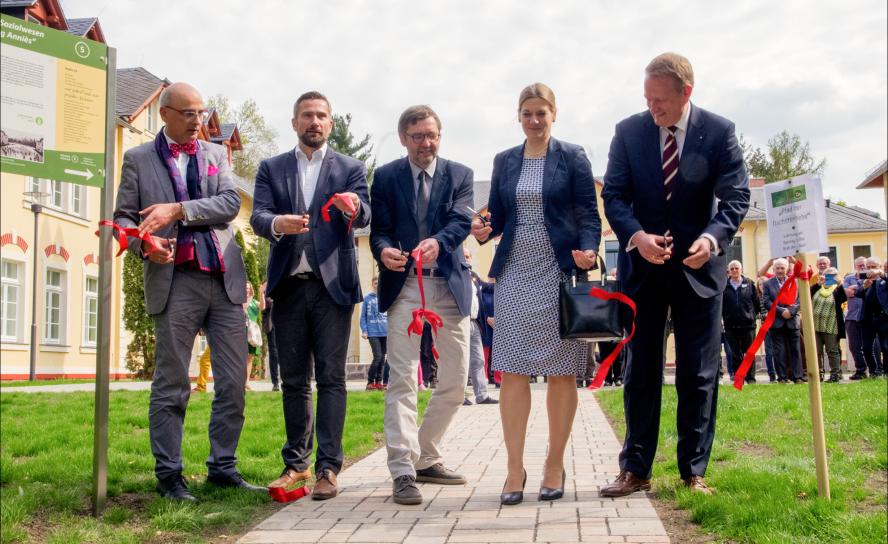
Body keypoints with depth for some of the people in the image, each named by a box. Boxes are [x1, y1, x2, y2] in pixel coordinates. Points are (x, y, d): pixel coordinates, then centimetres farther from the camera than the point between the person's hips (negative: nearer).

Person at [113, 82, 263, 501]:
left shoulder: (216, 154, 15)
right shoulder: (138, 159, 8)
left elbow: (230, 202, 0)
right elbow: (122, 216, 5)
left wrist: (178, 210, -12)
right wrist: (143, 242, -16)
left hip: (224, 279, 3)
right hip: (176, 282, -3)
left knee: (233, 382, 5)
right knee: (171, 384, 2)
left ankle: (222, 467, 16)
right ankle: (168, 474, 11)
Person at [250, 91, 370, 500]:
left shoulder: (350, 169, 8)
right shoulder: (271, 168, 12)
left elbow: (364, 216, -6)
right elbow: (257, 216, -1)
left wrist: (354, 207, -30)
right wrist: (278, 224, -24)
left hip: (332, 285, -2)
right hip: (288, 286, 2)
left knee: (331, 378, -5)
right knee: (293, 381, 9)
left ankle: (328, 467, -3)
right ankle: (296, 463, 20)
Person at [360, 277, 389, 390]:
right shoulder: (367, 298, 2)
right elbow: (363, 316, 3)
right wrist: (364, 331, -6)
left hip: (385, 332, 3)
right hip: (373, 332, -3)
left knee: (382, 358, 6)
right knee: (377, 356, -11)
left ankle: (379, 382, 16)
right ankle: (370, 381, 1)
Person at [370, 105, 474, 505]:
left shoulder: (459, 175, 6)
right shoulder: (386, 177, 5)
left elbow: (461, 220, -10)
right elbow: (378, 230, 0)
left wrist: (438, 241, -32)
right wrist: (384, 250, -24)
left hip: (450, 285, 2)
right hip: (404, 285, -2)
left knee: (456, 379, 6)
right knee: (402, 379, -9)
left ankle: (426, 458, 23)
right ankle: (403, 472, -8)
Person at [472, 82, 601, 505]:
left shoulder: (572, 157, 4)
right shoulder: (504, 161, 13)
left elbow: (589, 215, 0)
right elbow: (497, 215, 14)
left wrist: (588, 251, -19)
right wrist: (484, 230, -9)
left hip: (560, 271, -2)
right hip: (514, 273, 3)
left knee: (560, 372, 2)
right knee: (512, 371, -3)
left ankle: (555, 465, 13)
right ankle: (515, 468, 3)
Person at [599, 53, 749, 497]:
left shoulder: (719, 131, -5)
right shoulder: (628, 131, -3)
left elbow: (736, 196, -8)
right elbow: (614, 194, -4)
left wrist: (712, 238, -27)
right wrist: (637, 236, -23)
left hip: (697, 265, -1)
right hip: (642, 265, 1)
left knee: (699, 374, 4)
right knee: (640, 370, 6)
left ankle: (694, 472, 15)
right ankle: (635, 469, 14)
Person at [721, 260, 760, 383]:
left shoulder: (749, 284, 5)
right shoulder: (724, 285, 3)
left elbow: (756, 301, 9)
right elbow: (719, 304, 3)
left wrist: (755, 314, 8)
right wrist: (721, 317, -2)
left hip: (748, 323, 0)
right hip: (731, 324, 0)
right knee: (735, 354, 5)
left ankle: (751, 378, 10)